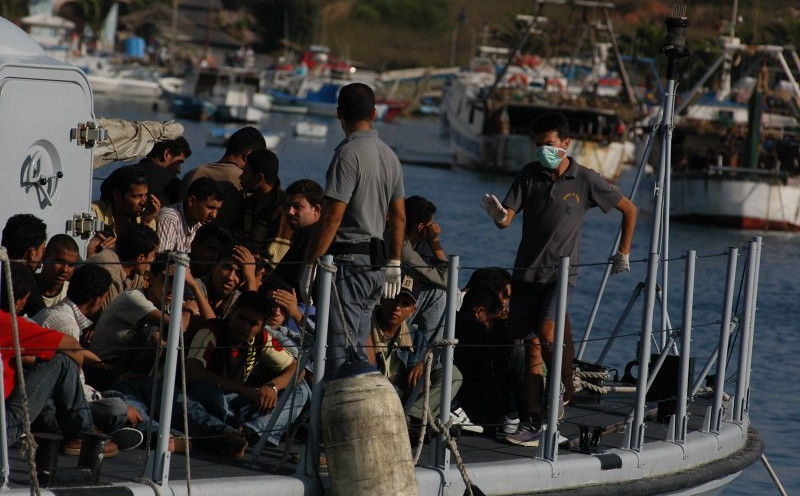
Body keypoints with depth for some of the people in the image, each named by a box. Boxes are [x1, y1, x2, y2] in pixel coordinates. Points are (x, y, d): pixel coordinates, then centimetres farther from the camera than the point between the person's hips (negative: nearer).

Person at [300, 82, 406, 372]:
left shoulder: (348, 153, -14)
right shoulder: (389, 155, 12)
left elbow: (332, 217, -18)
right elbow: (398, 216, 18)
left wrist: (311, 265, -15)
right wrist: (394, 264, 25)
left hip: (348, 261, -9)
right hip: (375, 264, 9)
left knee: (340, 351, -9)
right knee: (358, 350, 13)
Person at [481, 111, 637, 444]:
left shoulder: (586, 181, -4)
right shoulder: (529, 175, 1)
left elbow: (629, 210, 9)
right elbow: (506, 220, -6)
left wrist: (623, 254, 10)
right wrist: (498, 214, -30)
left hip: (561, 271, -3)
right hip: (526, 271, 3)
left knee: (546, 331, -23)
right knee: (531, 344, 3)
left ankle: (565, 388, 0)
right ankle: (534, 419, 6)